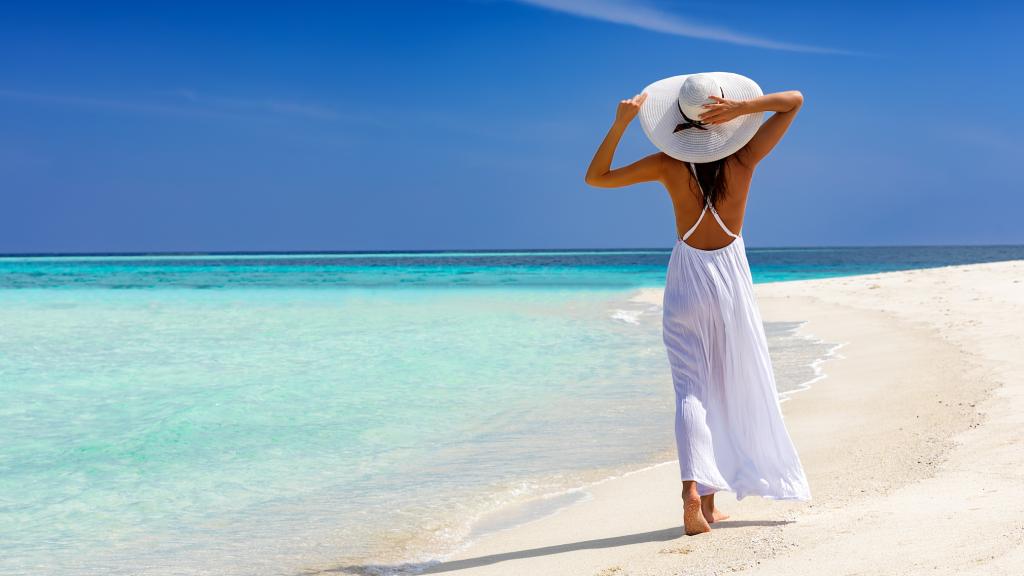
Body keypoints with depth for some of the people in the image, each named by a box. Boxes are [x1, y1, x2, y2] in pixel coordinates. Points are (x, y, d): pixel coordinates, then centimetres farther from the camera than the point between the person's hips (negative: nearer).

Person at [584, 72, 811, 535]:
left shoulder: (668, 165, -10)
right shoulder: (744, 159, -9)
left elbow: (595, 177, -2)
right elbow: (794, 100, -3)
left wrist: (620, 123, -8)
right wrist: (743, 107, -17)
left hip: (685, 280, 0)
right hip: (731, 277, 0)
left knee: (691, 390, -1)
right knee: (735, 388, 12)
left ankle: (695, 493, -21)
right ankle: (709, 502, 16)